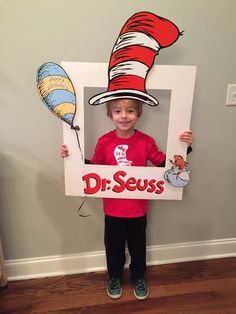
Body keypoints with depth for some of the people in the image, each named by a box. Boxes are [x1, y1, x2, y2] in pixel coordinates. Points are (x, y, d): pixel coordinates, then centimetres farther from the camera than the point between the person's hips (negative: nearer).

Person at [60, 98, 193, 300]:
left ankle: (139, 277, 50)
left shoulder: (146, 142, -12)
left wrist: (184, 147, -14)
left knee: (138, 246, 22)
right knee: (114, 246, 21)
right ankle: (114, 277, 49)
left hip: (138, 209, 0)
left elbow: (165, 164, -3)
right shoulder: (104, 142, -11)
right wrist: (71, 156, -8)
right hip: (113, 209, 0)